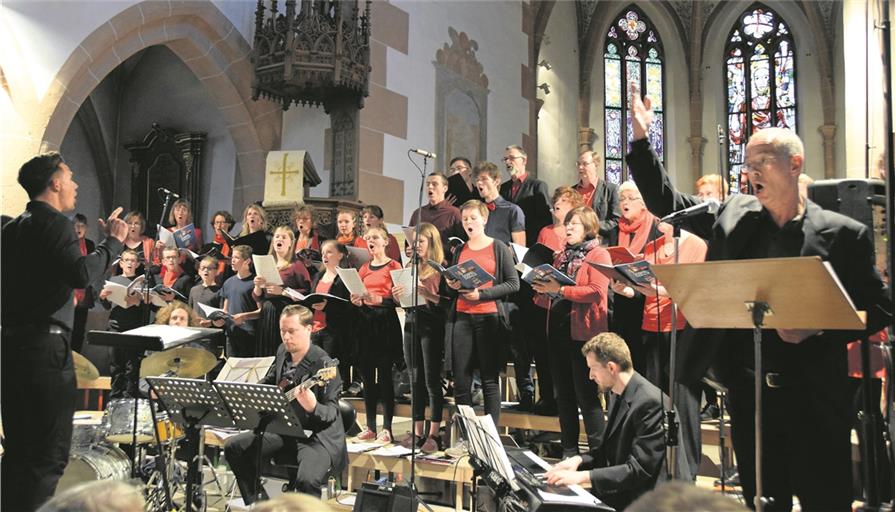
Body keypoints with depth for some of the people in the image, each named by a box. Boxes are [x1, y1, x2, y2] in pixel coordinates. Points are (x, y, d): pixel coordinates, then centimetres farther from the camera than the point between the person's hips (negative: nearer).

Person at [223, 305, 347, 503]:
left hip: (318, 436, -8)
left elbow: (332, 413, -21)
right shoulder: (283, 352, 4)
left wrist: (313, 407, -42)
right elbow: (268, 382, 23)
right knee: (233, 447, 2)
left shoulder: (323, 364, -20)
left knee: (307, 479, -34)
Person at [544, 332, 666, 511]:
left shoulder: (650, 402, -22)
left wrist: (583, 476, -25)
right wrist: (579, 460, -3)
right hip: (617, 491, 7)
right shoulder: (616, 394, 6)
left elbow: (640, 469, -24)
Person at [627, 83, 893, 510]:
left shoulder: (843, 234, -3)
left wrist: (817, 329, -17)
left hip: (814, 395, -2)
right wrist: (641, 138, 0)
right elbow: (665, 202, 9)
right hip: (748, 390, 3)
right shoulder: (734, 215, 5)